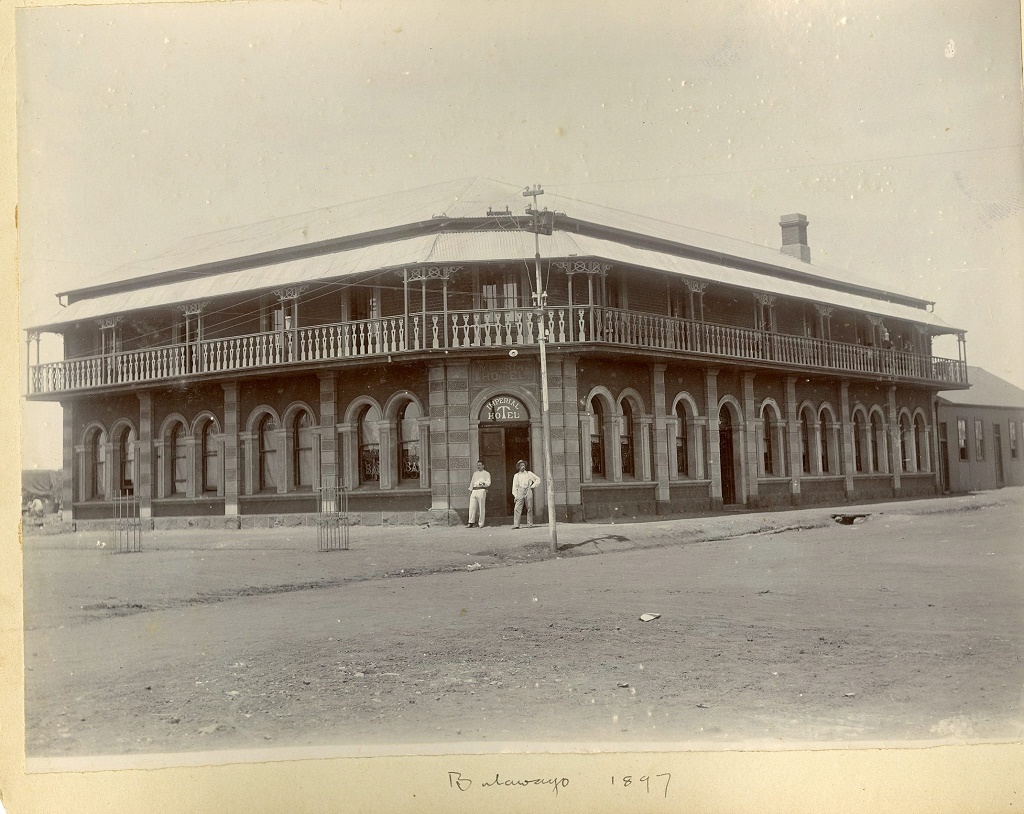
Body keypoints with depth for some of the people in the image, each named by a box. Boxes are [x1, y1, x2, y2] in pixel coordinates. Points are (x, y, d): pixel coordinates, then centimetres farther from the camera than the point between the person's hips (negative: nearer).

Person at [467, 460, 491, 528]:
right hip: (474, 491, 5)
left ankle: (481, 524, -3)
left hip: (481, 490, -5)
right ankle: (471, 523, -4)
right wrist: (470, 491, 16)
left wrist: (483, 483, -23)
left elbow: (488, 483, -3)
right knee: (472, 507, -4)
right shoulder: (475, 473, 24)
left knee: (481, 508, -5)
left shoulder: (486, 473, 8)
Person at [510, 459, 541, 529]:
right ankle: (516, 524, -12)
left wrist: (533, 486, 5)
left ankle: (530, 524, 5)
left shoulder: (529, 473, 12)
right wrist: (515, 496, 2)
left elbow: (538, 479, 17)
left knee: (529, 508, -1)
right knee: (517, 508, -9)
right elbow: (514, 486, 11)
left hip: (528, 491, 0)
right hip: (520, 491, 0)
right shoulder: (516, 475, 13)